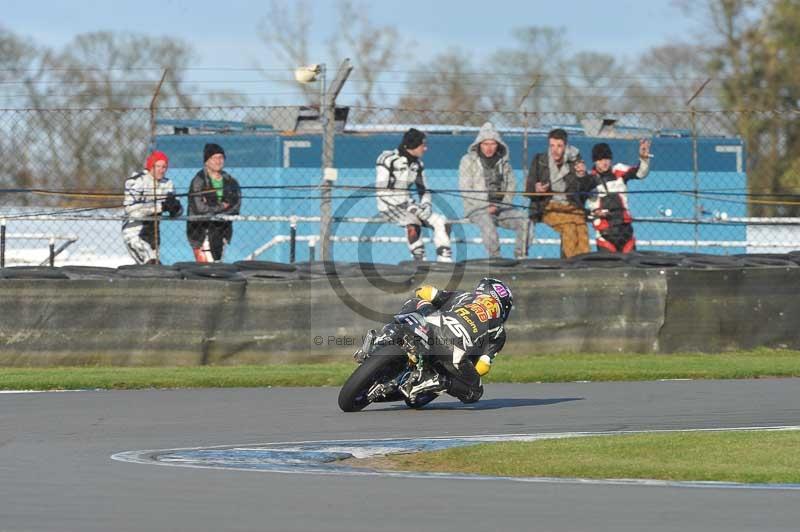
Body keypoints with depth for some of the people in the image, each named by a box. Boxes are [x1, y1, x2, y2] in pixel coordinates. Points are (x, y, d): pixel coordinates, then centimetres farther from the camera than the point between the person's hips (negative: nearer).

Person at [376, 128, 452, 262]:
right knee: (412, 223, -36)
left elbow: (423, 189, 17)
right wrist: (409, 207, -23)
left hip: (407, 205, 7)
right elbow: (381, 191, -19)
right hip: (389, 206, -7)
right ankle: (420, 261, -28)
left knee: (441, 222, -9)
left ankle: (444, 259, -9)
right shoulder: (388, 159, -13)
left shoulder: (417, 163, 9)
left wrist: (426, 205, -7)